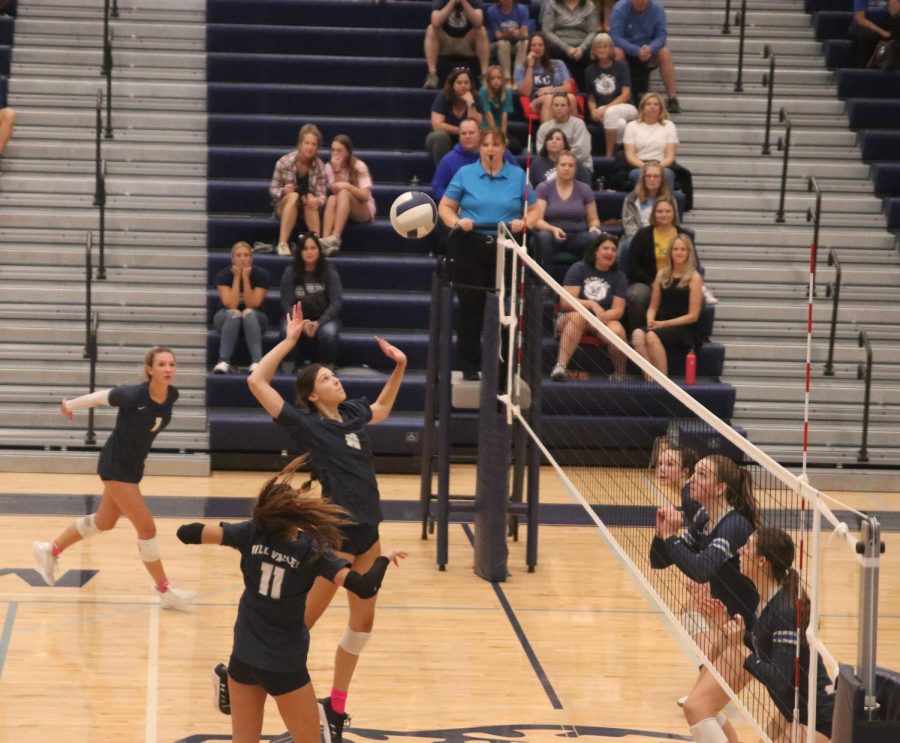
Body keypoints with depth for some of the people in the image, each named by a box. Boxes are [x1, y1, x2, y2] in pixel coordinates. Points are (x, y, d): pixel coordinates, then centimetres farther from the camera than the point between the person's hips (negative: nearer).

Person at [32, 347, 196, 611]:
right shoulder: (134, 395, -30)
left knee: (104, 522, 23)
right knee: (146, 527, -8)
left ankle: (50, 550, 42)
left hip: (134, 465, 8)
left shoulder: (171, 395, -10)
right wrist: (68, 405, 4)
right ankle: (164, 591, 3)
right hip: (115, 465, -8)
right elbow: (99, 396, -12)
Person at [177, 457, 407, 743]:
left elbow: (187, 533, -9)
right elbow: (364, 588, -27)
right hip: (285, 667, -4)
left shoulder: (252, 534, -10)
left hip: (244, 659, 4)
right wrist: (384, 558, -9)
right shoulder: (312, 551, -18)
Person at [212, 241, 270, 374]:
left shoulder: (261, 274, -12)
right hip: (226, 318, 0)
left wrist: (246, 278, -24)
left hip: (254, 319, 0)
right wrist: (237, 277, -23)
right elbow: (231, 305, -23)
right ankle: (223, 362, -45)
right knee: (234, 314, -35)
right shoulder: (223, 275, -13)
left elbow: (252, 305, -18)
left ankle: (257, 362, -47)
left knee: (249, 313, -34)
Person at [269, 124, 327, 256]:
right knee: (294, 196, -33)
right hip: (284, 207, -1)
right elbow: (272, 189, -5)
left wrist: (318, 201, -33)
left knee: (309, 197, -31)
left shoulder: (319, 166, -6)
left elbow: (321, 194, -9)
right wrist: (283, 191, -28)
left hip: (308, 212, 1)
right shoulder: (285, 162, -11)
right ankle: (282, 244, -42)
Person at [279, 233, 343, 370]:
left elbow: (336, 301, -8)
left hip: (324, 318, 0)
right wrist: (301, 323, -24)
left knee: (328, 332, -36)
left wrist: (319, 323, -22)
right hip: (298, 318, 0)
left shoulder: (329, 271, -3)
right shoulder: (290, 272, -2)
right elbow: (286, 304, -6)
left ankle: (327, 367, -10)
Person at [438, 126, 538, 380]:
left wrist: (523, 222, -10)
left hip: (505, 249, 1)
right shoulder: (465, 174, 6)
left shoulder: (518, 175, 8)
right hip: (470, 247, -1)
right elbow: (445, 206, 6)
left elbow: (533, 210, 11)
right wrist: (457, 222, -13)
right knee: (471, 307, 0)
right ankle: (468, 365, 8)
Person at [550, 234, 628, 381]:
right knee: (578, 316, -38)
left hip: (604, 320, 2)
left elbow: (618, 310, -1)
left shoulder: (618, 276, 8)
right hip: (569, 318, -2)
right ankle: (560, 367, -51)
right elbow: (566, 302, -9)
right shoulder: (578, 269, 1)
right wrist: (592, 305, -22)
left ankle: (620, 377, -12)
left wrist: (603, 315, -22)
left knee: (618, 331, -33)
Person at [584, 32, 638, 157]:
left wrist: (605, 108, -16)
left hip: (625, 109, -1)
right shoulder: (590, 71, 12)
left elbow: (626, 95, -5)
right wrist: (594, 111, -11)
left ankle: (609, 154, -28)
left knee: (610, 113, -38)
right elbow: (590, 98, 13)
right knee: (620, 124, -36)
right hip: (602, 113, 1)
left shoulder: (621, 67, 4)